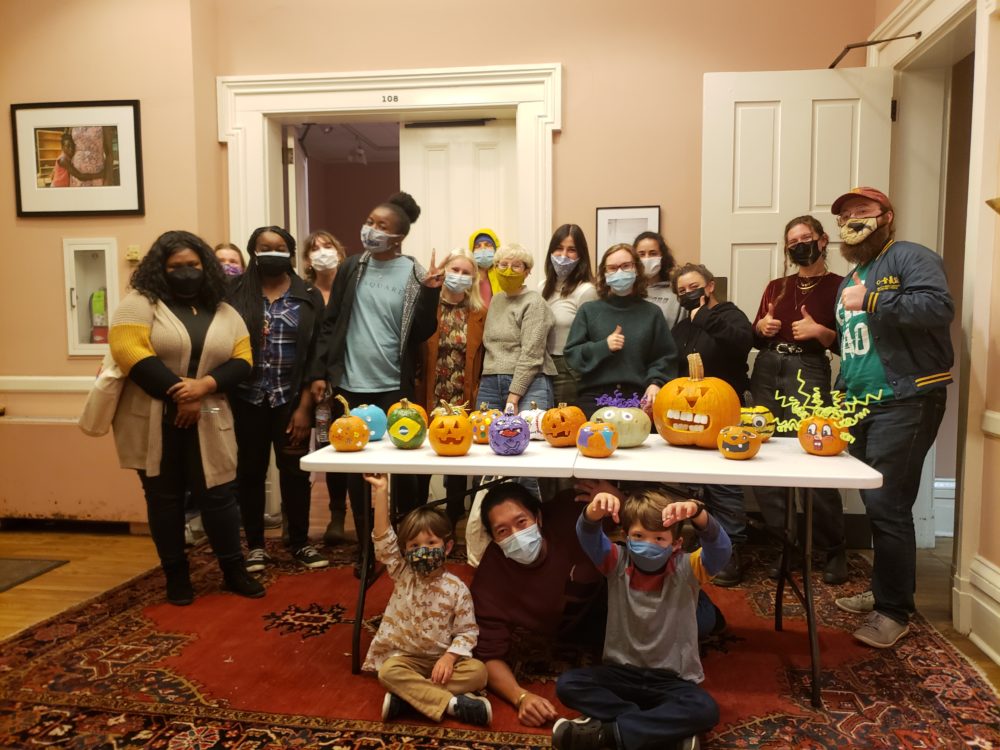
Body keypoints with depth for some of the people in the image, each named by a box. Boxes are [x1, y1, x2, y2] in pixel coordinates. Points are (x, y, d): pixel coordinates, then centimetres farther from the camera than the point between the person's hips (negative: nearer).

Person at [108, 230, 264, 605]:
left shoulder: (225, 313, 10)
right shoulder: (140, 303, -2)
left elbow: (242, 360, 2)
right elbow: (129, 352, -15)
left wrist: (204, 386, -16)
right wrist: (178, 394, -17)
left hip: (206, 423, 2)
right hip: (154, 422, -2)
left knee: (217, 495, 5)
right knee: (164, 497, 8)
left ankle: (234, 570, 20)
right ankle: (176, 575, 23)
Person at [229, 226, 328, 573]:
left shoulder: (309, 296, 1)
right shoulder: (236, 294, 0)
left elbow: (316, 356, -1)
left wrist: (305, 406, -6)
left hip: (292, 400, 0)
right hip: (247, 400, 0)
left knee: (294, 472, 6)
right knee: (250, 472, 9)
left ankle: (300, 542, 22)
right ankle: (255, 544, 24)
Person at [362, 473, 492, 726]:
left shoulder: (456, 588, -7)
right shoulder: (403, 575, -4)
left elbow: (467, 632, -4)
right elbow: (383, 540, -16)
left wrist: (449, 657, -23)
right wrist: (381, 492, -23)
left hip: (442, 659, 0)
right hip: (405, 656, 0)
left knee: (478, 671, -25)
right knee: (388, 671, -32)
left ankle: (407, 695, -25)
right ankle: (453, 703, -31)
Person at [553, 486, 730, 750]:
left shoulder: (685, 569, -10)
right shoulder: (618, 564, -7)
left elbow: (720, 549, -29)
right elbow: (589, 537, -25)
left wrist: (697, 513, -50)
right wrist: (595, 510, -49)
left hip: (673, 679, -1)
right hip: (622, 671, 2)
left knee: (705, 710, -31)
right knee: (568, 684, -20)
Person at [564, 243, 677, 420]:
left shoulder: (651, 312, 9)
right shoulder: (589, 310, 8)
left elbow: (665, 357, 7)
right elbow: (571, 354, 4)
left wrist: (655, 383, -11)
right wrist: (604, 346, -11)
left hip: (638, 399, 1)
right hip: (594, 397, 0)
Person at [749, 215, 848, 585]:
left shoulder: (839, 286, 3)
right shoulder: (776, 286, 16)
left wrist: (820, 332, -17)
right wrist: (761, 328, -1)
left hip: (808, 373, -5)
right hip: (765, 372, 5)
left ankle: (835, 550, 11)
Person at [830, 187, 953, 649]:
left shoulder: (909, 257, -6)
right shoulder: (850, 280, 21)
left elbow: (939, 306, -24)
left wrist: (872, 302, -23)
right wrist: (845, 398, 19)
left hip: (905, 403, -8)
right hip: (864, 406, 9)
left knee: (887, 506, -9)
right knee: (876, 504, 13)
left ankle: (895, 611, 4)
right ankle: (886, 590, 26)